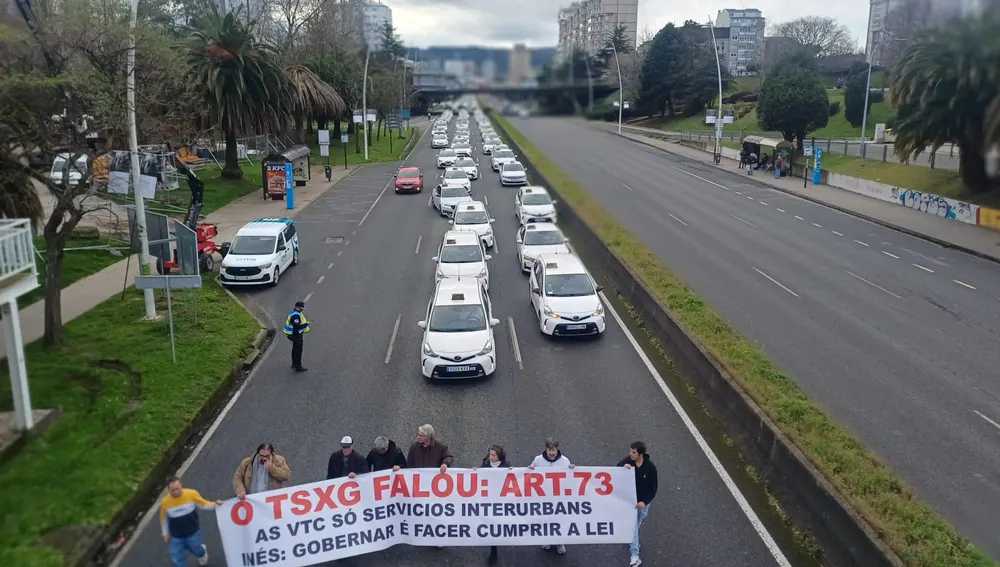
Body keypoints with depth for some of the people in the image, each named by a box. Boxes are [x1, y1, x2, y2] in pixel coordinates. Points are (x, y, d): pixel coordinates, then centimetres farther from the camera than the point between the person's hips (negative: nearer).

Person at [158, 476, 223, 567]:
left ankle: (202, 553, 58)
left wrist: (215, 504, -24)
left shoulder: (191, 494, -22)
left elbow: (203, 504, -7)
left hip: (193, 533, 0)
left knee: (196, 550, 21)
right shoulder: (165, 502, -18)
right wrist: (165, 533, 7)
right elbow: (164, 519, 0)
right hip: (175, 537, 0)